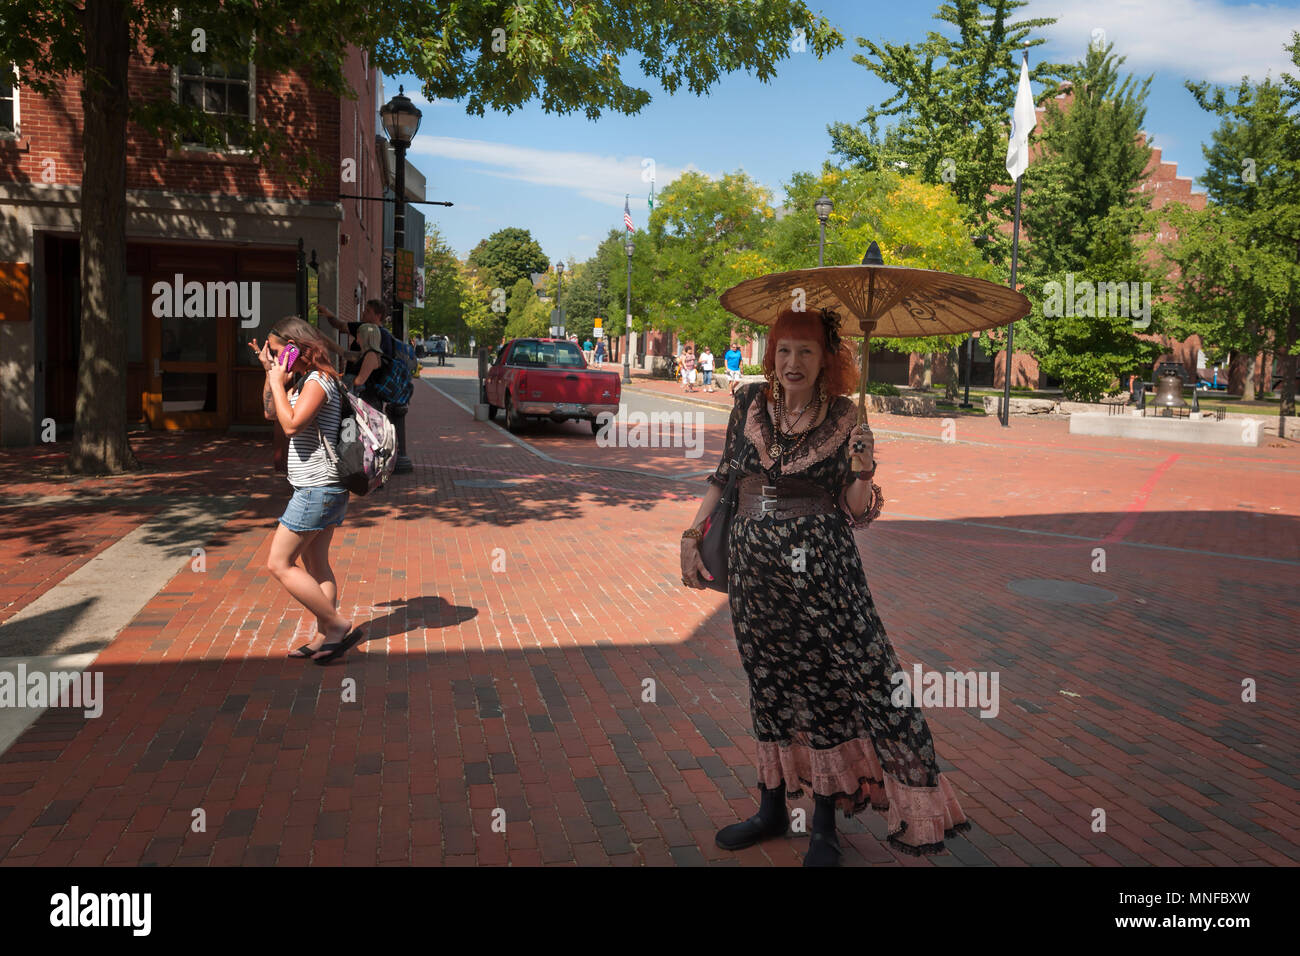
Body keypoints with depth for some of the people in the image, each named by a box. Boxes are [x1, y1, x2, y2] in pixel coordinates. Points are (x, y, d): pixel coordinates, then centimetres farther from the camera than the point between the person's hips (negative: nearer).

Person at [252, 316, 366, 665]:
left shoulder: (318, 381, -15)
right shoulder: (305, 380, 15)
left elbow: (291, 425, -25)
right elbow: (271, 413, 23)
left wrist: (278, 382, -14)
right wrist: (270, 373, 13)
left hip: (316, 489, -10)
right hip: (323, 488, 10)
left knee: (279, 564, -5)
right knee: (316, 564, 13)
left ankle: (340, 626, -6)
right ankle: (325, 636, 17)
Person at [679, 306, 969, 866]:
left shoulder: (844, 419, -3)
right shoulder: (750, 402, 4)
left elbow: (856, 514, -1)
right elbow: (724, 476, 12)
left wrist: (861, 471, -21)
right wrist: (692, 535, 6)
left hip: (821, 567, -3)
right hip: (754, 565, 3)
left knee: (832, 683, -1)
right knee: (770, 683, 13)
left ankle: (825, 824, 17)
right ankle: (773, 807, 30)